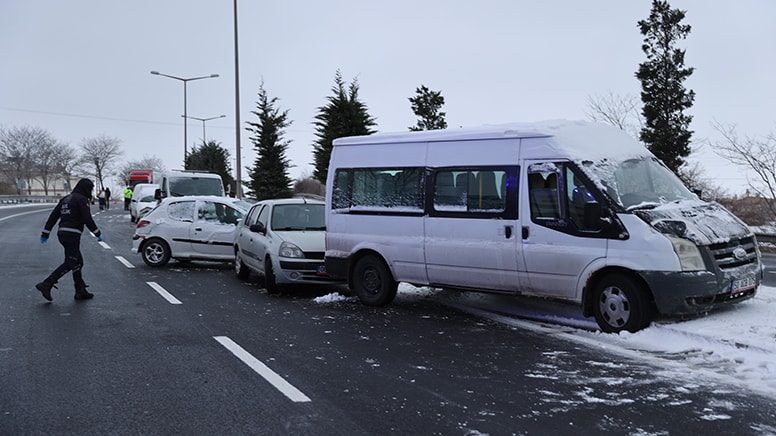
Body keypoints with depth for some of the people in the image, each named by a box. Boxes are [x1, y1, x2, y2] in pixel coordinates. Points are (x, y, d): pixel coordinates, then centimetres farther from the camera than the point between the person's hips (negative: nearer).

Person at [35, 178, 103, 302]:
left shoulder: (66, 199, 19)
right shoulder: (82, 199, -6)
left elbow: (53, 216, 17)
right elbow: (87, 219, -14)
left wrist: (45, 233, 17)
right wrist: (98, 233, -6)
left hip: (62, 233, 9)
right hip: (72, 234, -9)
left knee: (78, 263, 12)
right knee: (70, 263, -6)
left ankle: (81, 291, 14)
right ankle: (46, 285, -11)